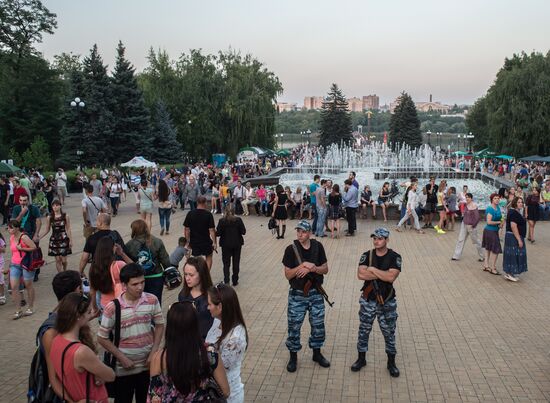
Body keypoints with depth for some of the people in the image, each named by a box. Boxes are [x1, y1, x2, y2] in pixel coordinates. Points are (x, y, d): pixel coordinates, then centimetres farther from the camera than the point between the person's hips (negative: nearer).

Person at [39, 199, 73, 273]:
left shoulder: (65, 216, -2)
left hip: (63, 239, -1)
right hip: (54, 240, 2)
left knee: (63, 259, -2)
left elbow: (68, 229, 0)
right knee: (57, 260, 2)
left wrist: (71, 240, -2)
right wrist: (39, 237, -3)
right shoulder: (49, 218, 1)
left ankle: (65, 271, 28)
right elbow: (47, 230, 8)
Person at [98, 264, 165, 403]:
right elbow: (102, 338, -10)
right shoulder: (112, 308, -19)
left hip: (147, 363, 3)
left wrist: (154, 352, -6)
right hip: (124, 367, -2)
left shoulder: (152, 300, -10)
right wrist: (122, 358, -12)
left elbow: (159, 325, 2)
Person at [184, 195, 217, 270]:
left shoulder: (190, 214, -4)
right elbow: (212, 230, -13)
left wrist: (187, 241, 10)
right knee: (209, 256, 20)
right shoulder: (208, 214, -12)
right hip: (206, 241, -2)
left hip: (194, 242, 2)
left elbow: (186, 230, -1)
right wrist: (215, 242, -6)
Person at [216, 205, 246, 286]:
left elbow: (218, 233, -12)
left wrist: (215, 231, 9)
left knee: (226, 263, 9)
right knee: (236, 262, 13)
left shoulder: (222, 221, -12)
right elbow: (243, 231, -8)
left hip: (226, 245, -1)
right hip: (237, 244, 1)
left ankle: (226, 281, -1)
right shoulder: (238, 220, -10)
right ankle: (235, 281, 20)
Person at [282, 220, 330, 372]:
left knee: (318, 325, 13)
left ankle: (317, 353, 35)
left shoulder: (318, 246, -5)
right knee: (294, 326, 8)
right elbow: (288, 274, -11)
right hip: (297, 294, -2)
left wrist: (312, 268, -20)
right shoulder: (291, 249, -12)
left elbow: (325, 269, -2)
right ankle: (293, 356, 27)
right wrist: (303, 265, -25)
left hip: (316, 293, 2)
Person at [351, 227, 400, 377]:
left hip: (387, 302, -2)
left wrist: (373, 269, -18)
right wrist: (382, 274, -20)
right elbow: (361, 275, -19)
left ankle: (391, 362, 29)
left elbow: (391, 277, -25)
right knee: (364, 330, 13)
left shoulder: (394, 257, -10)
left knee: (389, 332, 11)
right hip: (368, 301, 2)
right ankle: (361, 358, 31)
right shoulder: (366, 255, -4)